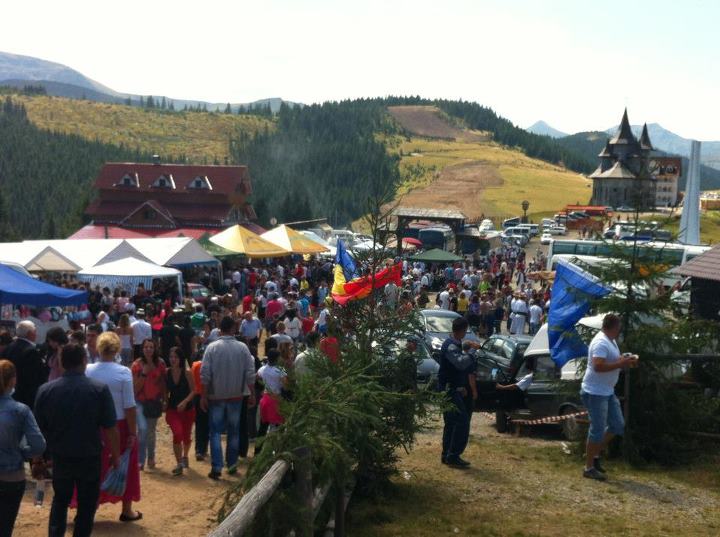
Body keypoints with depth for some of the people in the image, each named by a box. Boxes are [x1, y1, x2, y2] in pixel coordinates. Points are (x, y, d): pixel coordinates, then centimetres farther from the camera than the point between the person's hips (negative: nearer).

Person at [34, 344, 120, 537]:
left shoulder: (45, 390, -8)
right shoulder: (100, 389, -14)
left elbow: (39, 427, 2)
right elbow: (110, 428, -13)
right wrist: (115, 454, 1)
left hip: (60, 457, 2)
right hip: (90, 457, -2)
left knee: (60, 500, 23)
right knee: (87, 504, 14)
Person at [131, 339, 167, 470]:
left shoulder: (160, 364, -3)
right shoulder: (137, 364, -8)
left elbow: (163, 383, 6)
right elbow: (135, 387, -9)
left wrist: (164, 400, 6)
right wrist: (144, 373, -20)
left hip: (155, 402, 2)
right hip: (140, 402, -2)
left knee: (151, 431, 14)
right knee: (142, 429, -19)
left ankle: (151, 458, 32)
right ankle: (140, 460, -11)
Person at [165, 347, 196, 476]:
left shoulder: (187, 373, -12)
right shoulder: (167, 372, -5)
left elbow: (193, 391, -10)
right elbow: (165, 391, 5)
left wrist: (185, 402, -22)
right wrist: (165, 403, -4)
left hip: (187, 408, 0)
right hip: (172, 409, 0)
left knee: (186, 436, 14)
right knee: (177, 433, -20)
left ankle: (185, 456, 46)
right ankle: (179, 464, -8)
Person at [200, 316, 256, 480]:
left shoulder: (212, 347, -9)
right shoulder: (242, 348, -6)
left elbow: (205, 374, -10)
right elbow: (250, 373, -5)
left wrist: (204, 396, -3)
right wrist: (252, 394, 4)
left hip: (216, 396, -1)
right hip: (236, 396, 1)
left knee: (215, 431, 5)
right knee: (234, 431, 14)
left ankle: (217, 467, -4)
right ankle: (232, 465, 20)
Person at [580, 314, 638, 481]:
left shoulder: (611, 341, 12)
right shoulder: (601, 342, -20)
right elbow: (598, 366, -30)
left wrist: (625, 360, 5)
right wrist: (621, 363, -25)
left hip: (608, 392, 10)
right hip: (595, 392, -10)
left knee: (617, 425, 13)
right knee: (598, 429, -5)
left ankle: (594, 454, 24)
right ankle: (589, 468, 4)